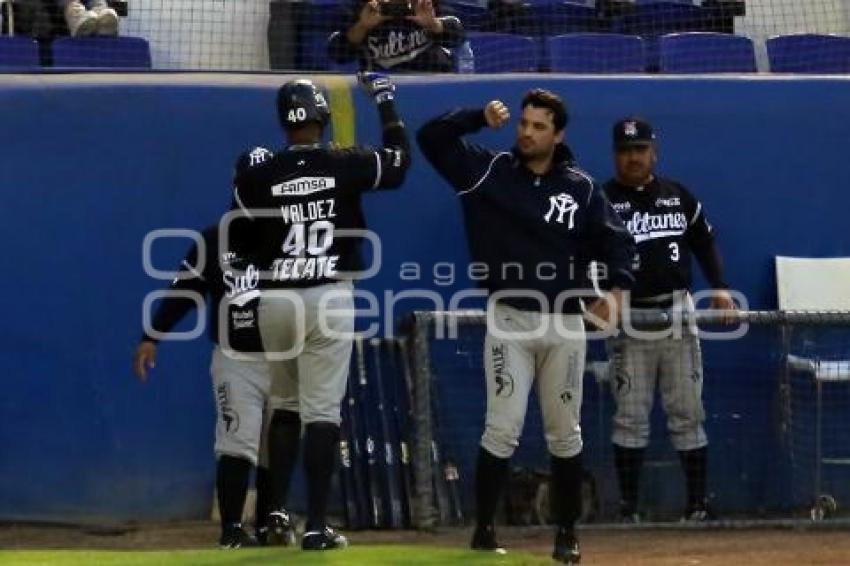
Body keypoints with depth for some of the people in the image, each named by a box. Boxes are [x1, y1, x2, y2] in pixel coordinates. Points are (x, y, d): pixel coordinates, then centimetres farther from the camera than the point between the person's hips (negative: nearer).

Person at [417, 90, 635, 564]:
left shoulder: (581, 188, 3)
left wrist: (615, 290, -12)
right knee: (503, 428, -9)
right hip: (509, 317, -2)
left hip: (565, 322, 2)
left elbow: (617, 240, 5)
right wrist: (480, 117, -15)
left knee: (564, 433, 9)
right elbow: (432, 137, -4)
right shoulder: (489, 171, 0)